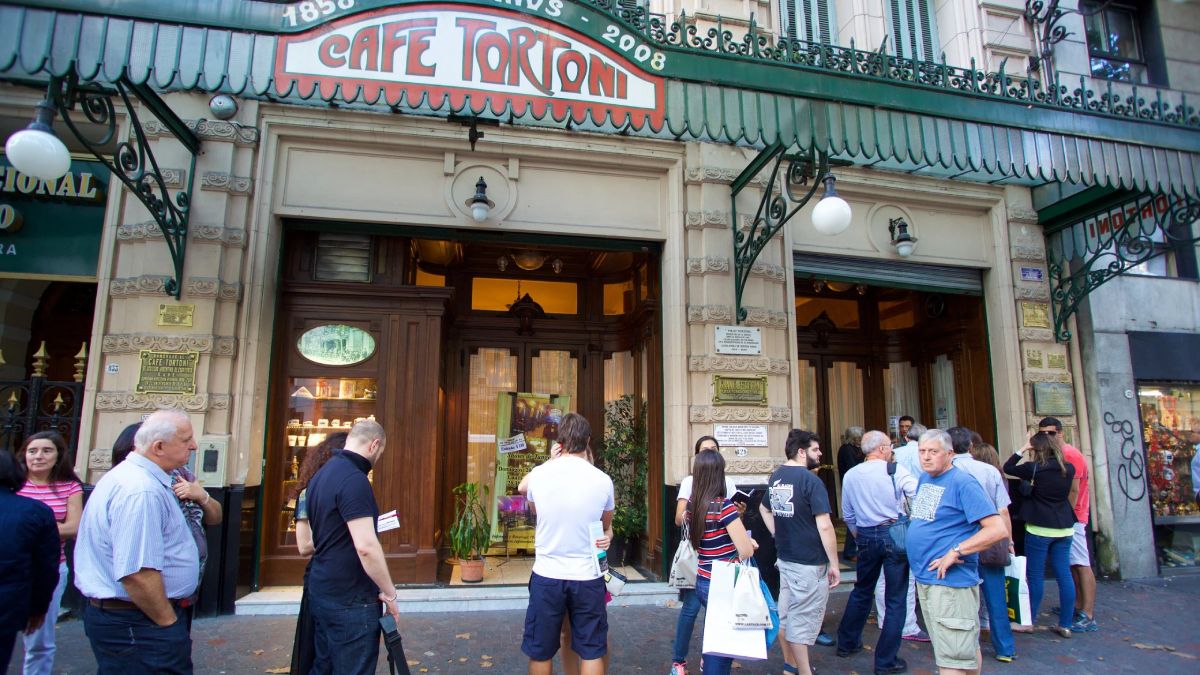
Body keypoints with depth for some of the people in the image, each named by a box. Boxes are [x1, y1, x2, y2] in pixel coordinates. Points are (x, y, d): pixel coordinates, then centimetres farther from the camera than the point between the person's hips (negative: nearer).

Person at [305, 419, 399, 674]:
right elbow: (366, 546, -27)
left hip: (321, 591, 9)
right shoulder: (354, 479, -22)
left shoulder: (322, 474, 8)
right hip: (350, 600, -9)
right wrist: (389, 594, -17)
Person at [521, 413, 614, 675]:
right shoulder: (602, 480, -8)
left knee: (540, 653, 14)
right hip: (587, 577, 0)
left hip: (547, 576, 1)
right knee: (592, 652, 12)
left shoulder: (538, 474, -6)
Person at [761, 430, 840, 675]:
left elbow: (764, 509, 22)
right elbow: (824, 527, -20)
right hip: (809, 563, -8)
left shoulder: (775, 477, 7)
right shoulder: (810, 480, -18)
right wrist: (835, 564, -13)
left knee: (787, 614, 17)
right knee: (802, 620, 2)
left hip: (785, 558, 8)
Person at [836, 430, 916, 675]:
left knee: (861, 591, 22)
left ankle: (847, 643, 35)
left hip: (866, 538, 5)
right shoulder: (895, 471, -11)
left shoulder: (850, 475, 4)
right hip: (895, 535, -5)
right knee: (895, 599, 6)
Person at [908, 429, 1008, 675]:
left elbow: (997, 529, -20)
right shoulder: (924, 478, 11)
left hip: (950, 581, -8)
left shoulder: (963, 483, -15)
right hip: (924, 578, 8)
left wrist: (955, 553, -21)